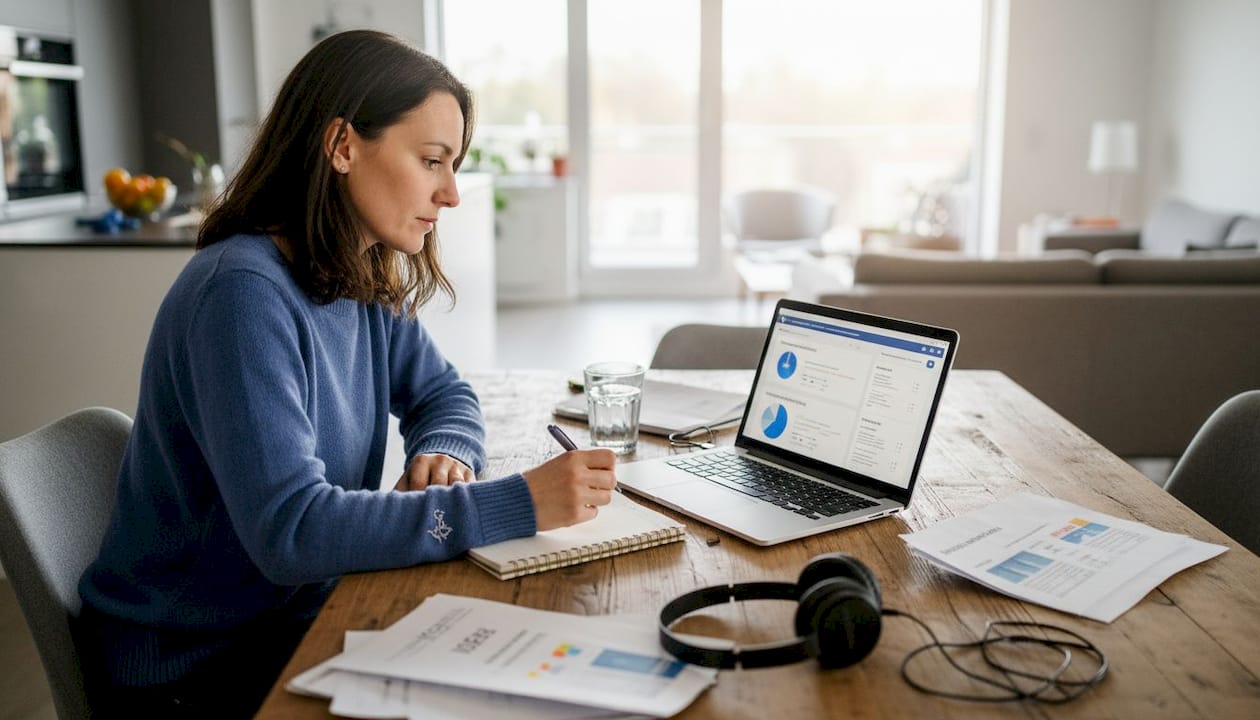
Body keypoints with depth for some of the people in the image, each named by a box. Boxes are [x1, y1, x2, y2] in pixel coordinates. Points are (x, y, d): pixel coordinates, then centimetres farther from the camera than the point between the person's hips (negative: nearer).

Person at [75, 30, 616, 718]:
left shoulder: (365, 287, -1)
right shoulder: (243, 294, -26)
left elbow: (444, 395, 12)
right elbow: (291, 529, -32)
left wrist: (441, 456, -12)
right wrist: (518, 501, -33)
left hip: (299, 610, 7)